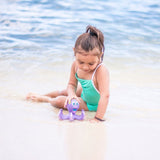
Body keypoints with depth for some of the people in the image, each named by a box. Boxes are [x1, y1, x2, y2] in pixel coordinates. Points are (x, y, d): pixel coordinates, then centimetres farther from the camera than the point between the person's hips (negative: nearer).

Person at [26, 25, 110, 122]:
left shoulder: (101, 71, -40)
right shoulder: (75, 65, -19)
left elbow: (105, 95, -42)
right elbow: (72, 84, -7)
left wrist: (98, 118, -43)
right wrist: (71, 94, -31)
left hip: (92, 105, -5)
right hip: (84, 93, 5)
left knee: (59, 102, -9)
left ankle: (43, 99, 26)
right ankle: (42, 96, 55)